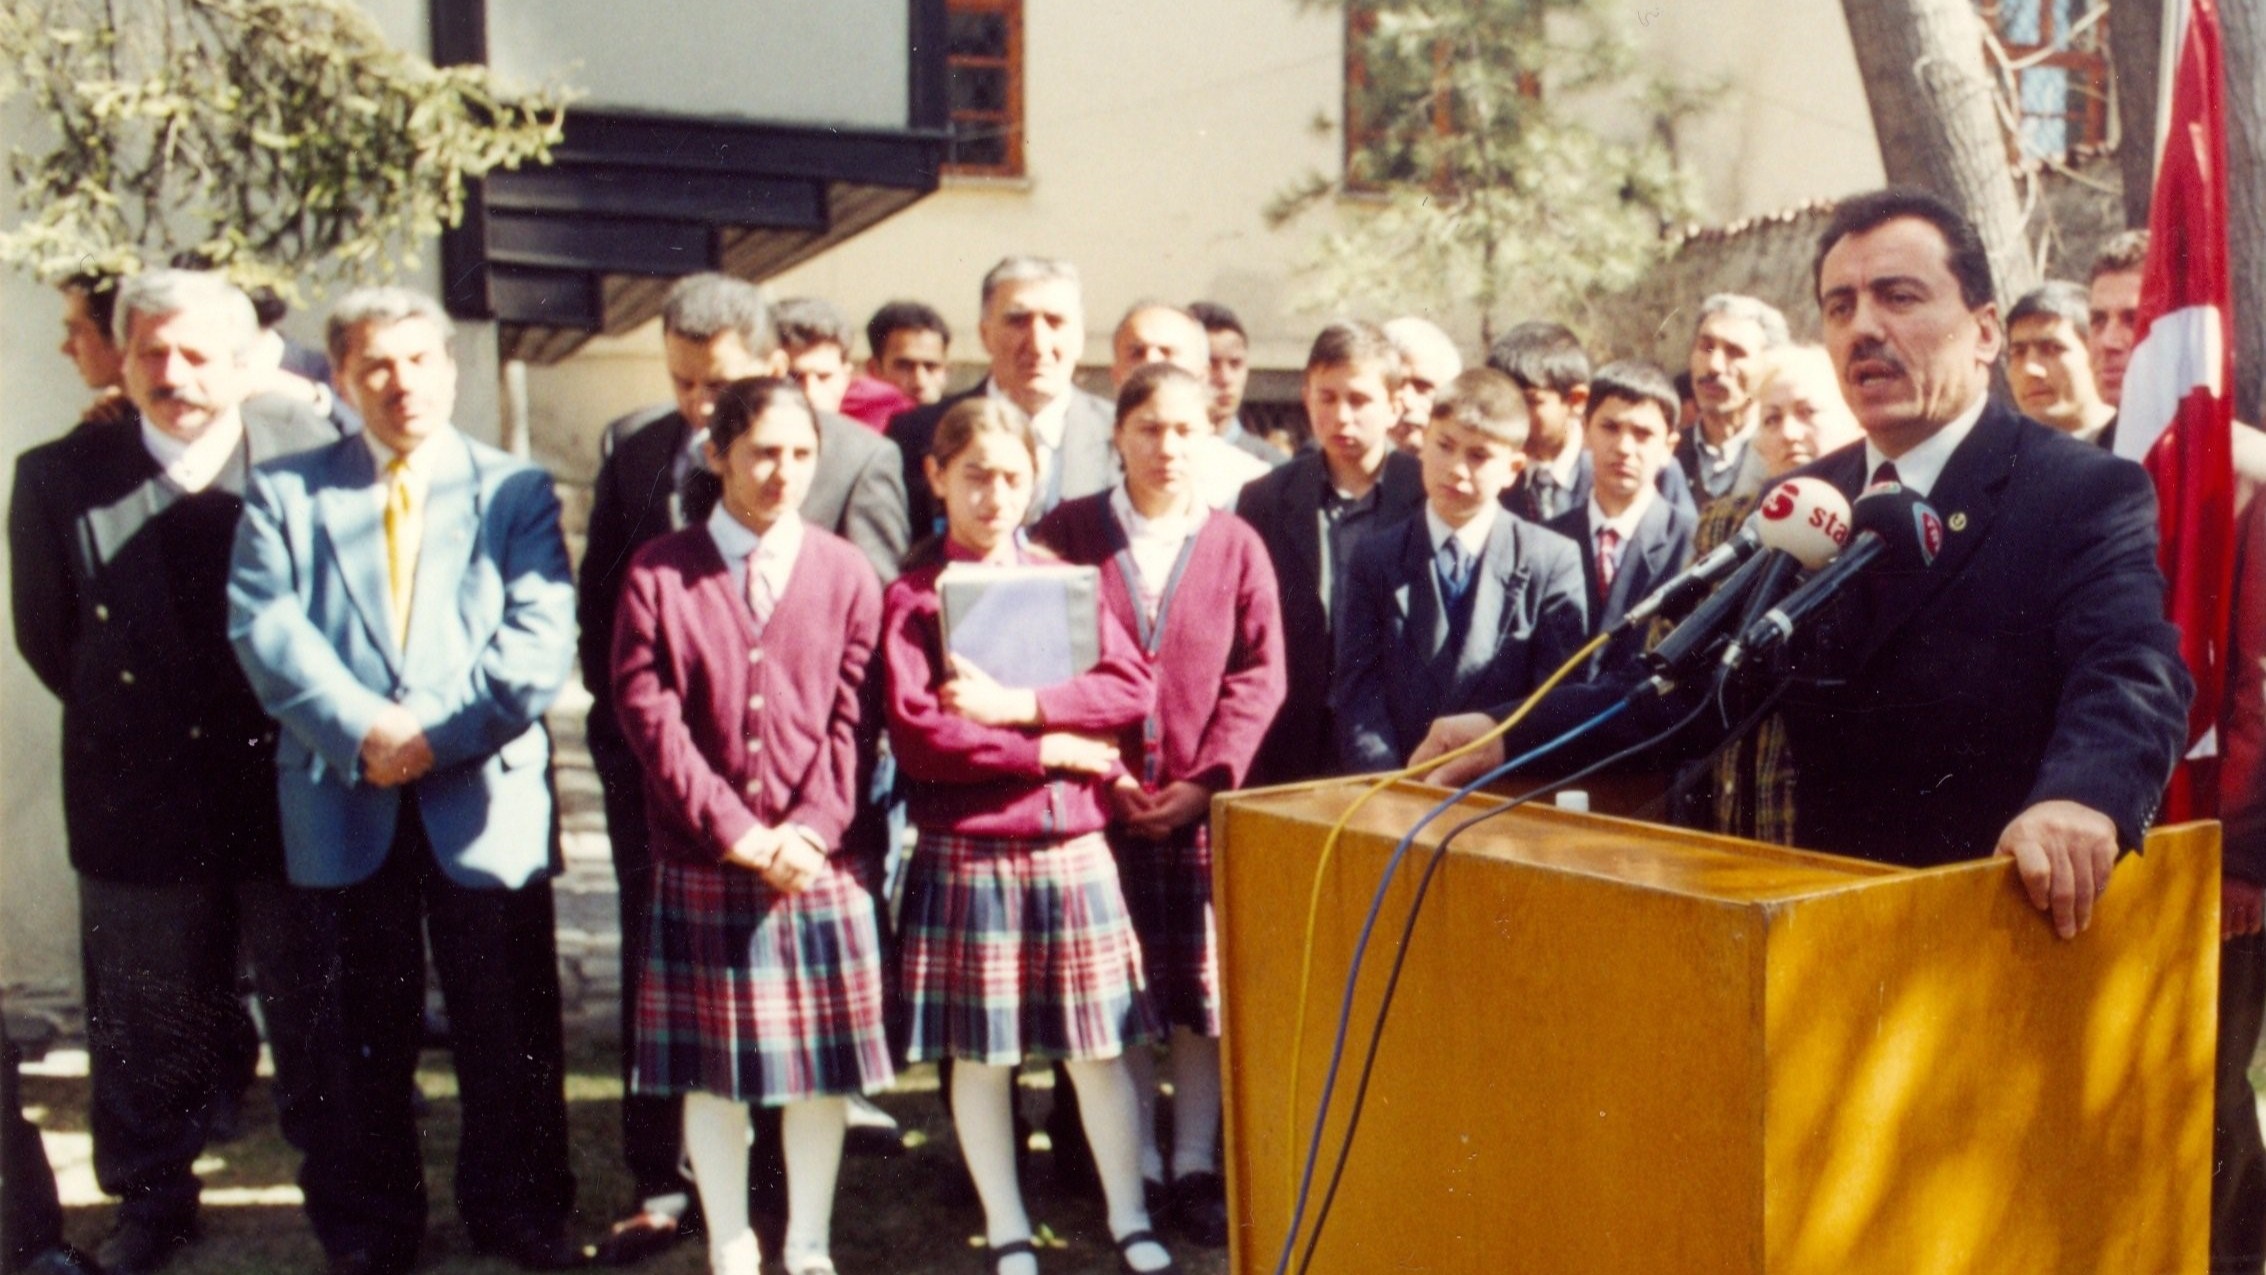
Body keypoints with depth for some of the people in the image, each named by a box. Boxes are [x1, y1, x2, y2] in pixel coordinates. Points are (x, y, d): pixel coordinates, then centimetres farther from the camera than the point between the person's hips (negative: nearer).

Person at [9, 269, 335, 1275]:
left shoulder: (312, 458, -7)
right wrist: (126, 720, 5)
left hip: (291, 788, -1)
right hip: (142, 803, 1)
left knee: (316, 1012, 12)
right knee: (149, 1021, 14)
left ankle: (342, 1190, 29)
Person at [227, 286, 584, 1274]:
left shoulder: (516, 490, 8)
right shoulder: (285, 491, 10)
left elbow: (540, 636, -5)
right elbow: (264, 626, -4)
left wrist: (438, 728, -16)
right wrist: (361, 728, -17)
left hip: (485, 795, -1)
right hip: (344, 803, 1)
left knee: (509, 1029, 6)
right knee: (363, 1031, 11)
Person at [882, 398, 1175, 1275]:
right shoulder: (912, 597, -2)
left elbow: (1133, 686, -3)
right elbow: (918, 736, -13)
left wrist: (1019, 705, -15)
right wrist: (1052, 747, -12)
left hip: (1073, 846, 3)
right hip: (967, 854, -2)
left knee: (1099, 1044, 7)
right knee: (980, 1053, 6)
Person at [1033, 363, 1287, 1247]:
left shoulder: (1235, 545, 3)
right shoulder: (1068, 532, 1)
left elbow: (1259, 673, 0)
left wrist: (1206, 778, -9)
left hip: (1202, 804, 1)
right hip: (1100, 799, 0)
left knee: (1204, 983, 5)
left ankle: (1195, 1164, 17)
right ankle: (1136, 1167, 17)